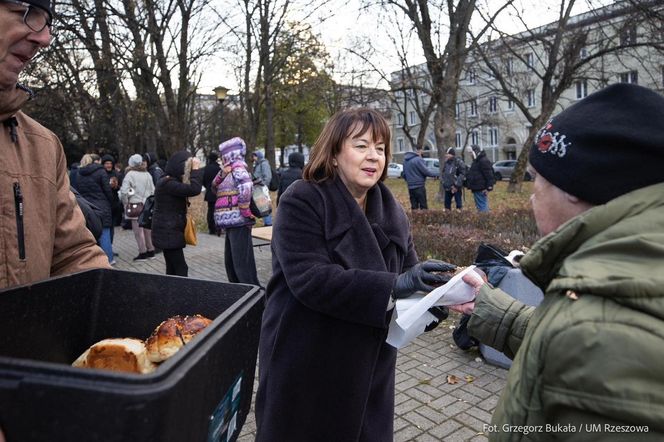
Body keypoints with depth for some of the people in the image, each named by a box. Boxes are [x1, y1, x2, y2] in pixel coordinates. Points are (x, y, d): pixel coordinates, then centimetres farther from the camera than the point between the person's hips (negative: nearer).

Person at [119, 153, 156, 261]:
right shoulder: (147, 174, 7)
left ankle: (143, 253, 2)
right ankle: (150, 250, 19)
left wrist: (125, 203, 0)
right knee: (147, 228, 13)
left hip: (135, 205, -5)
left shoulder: (130, 174, -8)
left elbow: (124, 191, -14)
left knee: (138, 230, 0)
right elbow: (153, 190, 8)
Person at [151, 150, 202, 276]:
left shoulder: (171, 182, 14)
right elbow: (194, 189, -28)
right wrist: (196, 169, -20)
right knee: (181, 269, -9)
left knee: (173, 268, 12)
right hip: (168, 232, -10)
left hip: (170, 231, 10)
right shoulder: (168, 183, -19)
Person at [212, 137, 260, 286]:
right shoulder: (229, 170, 19)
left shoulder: (237, 168, -10)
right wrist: (222, 173, 0)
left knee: (242, 263, -8)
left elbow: (246, 188, -28)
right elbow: (215, 188, 15)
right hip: (232, 223, 10)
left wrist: (245, 211, -22)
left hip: (239, 223, -10)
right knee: (230, 262, 18)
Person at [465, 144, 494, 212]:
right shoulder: (476, 161, 20)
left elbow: (489, 175, -19)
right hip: (476, 189, 11)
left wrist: (488, 188, -23)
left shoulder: (484, 161, -14)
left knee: (482, 207, -9)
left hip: (481, 190, -11)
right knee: (479, 206, 15)